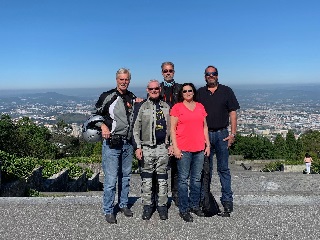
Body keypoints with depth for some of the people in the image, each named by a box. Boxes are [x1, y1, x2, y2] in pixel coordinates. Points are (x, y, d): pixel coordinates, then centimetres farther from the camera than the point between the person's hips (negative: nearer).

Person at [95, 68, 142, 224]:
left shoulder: (132, 97, 10)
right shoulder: (108, 96, -5)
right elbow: (95, 114, 0)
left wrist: (139, 103, 6)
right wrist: (103, 126, -16)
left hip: (128, 143, 5)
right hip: (112, 143, -5)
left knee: (126, 176, 16)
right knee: (111, 178, -2)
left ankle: (124, 204, 32)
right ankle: (108, 211, 13)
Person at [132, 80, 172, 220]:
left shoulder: (166, 107, 12)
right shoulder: (141, 107, 3)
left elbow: (170, 127, 15)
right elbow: (135, 128, 0)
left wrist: (171, 144, 7)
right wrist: (137, 147, -6)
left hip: (163, 147, 2)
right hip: (146, 147, -2)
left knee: (162, 178, 7)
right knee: (146, 178, 5)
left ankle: (162, 206, 18)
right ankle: (147, 206, 17)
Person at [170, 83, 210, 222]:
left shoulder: (200, 107, 13)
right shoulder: (177, 107, 0)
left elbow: (204, 126, 16)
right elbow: (172, 128, -3)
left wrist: (208, 144, 11)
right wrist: (175, 147, -9)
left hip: (199, 148, 5)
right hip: (183, 149, -4)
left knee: (197, 178, 12)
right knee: (183, 179, 1)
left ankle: (195, 205, 27)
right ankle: (184, 209, 12)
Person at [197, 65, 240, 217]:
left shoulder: (226, 91, 6)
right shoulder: (200, 93, 10)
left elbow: (232, 113, 4)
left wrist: (233, 133, -4)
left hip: (221, 134, -2)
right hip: (204, 134, 2)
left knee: (223, 169, 1)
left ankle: (227, 202, 7)